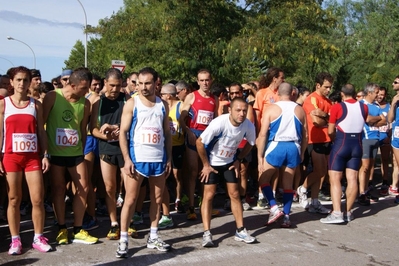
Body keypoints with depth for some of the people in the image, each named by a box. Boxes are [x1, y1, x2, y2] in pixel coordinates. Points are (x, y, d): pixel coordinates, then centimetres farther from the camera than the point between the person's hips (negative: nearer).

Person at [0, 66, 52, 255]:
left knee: (38, 199, -1)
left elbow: (41, 132, 8)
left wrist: (45, 155, 0)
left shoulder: (36, 104, 6)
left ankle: (38, 238, 12)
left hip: (33, 156, 1)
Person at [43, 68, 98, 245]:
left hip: (75, 152, 3)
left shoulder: (85, 103, 0)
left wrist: (83, 150, 11)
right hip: (55, 152, -3)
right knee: (58, 189, 5)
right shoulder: (52, 97, -10)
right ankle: (62, 229, 17)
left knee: (83, 187, 1)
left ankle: (77, 230, 12)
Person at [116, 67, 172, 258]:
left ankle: (153, 237, 22)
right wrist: (127, 159, -14)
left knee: (157, 198, 10)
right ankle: (123, 240, 7)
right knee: (130, 199, -1)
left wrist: (169, 158, 6)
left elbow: (167, 133, 12)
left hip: (158, 159, 4)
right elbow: (123, 132, -6)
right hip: (137, 159, -4)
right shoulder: (132, 104, -3)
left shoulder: (163, 105, 8)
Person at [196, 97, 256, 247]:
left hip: (230, 162, 4)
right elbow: (199, 142, -23)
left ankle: (240, 231, 13)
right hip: (212, 162, -4)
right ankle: (207, 233, -3)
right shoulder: (219, 123, -31)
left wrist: (239, 160, -1)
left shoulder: (249, 126, -18)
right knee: (209, 195, -7)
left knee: (235, 194, 4)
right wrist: (206, 165, -15)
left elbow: (250, 143, 5)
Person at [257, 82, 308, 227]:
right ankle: (286, 217, 13)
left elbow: (263, 134, -6)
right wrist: (302, 153, 22)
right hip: (294, 147, 4)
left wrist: (260, 156, -2)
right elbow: (305, 135, 11)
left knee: (263, 179, 11)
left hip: (276, 146, -4)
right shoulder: (300, 110, 9)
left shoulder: (271, 108, -1)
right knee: (288, 184, 12)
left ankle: (274, 209, -3)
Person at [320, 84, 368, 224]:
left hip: (341, 144, -5)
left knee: (335, 179, -4)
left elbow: (330, 131, -5)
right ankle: (348, 212, 14)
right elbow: (362, 124, 10)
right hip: (357, 144, 5)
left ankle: (336, 213, -13)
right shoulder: (364, 107, 5)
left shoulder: (337, 107, -8)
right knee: (352, 179, 7)